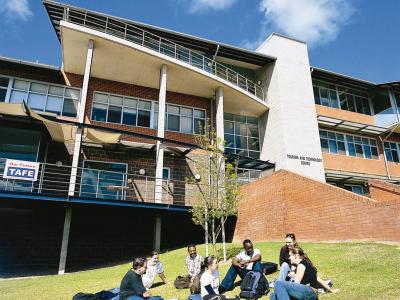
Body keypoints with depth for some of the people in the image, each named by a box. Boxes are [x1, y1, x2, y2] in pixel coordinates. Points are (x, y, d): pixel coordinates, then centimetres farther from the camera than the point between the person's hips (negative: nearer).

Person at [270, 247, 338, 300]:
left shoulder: (301, 264, -1)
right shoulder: (306, 264, 27)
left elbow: (296, 284, -4)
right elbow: (318, 279, 34)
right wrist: (330, 290, 46)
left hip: (308, 293, -9)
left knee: (279, 283, -22)